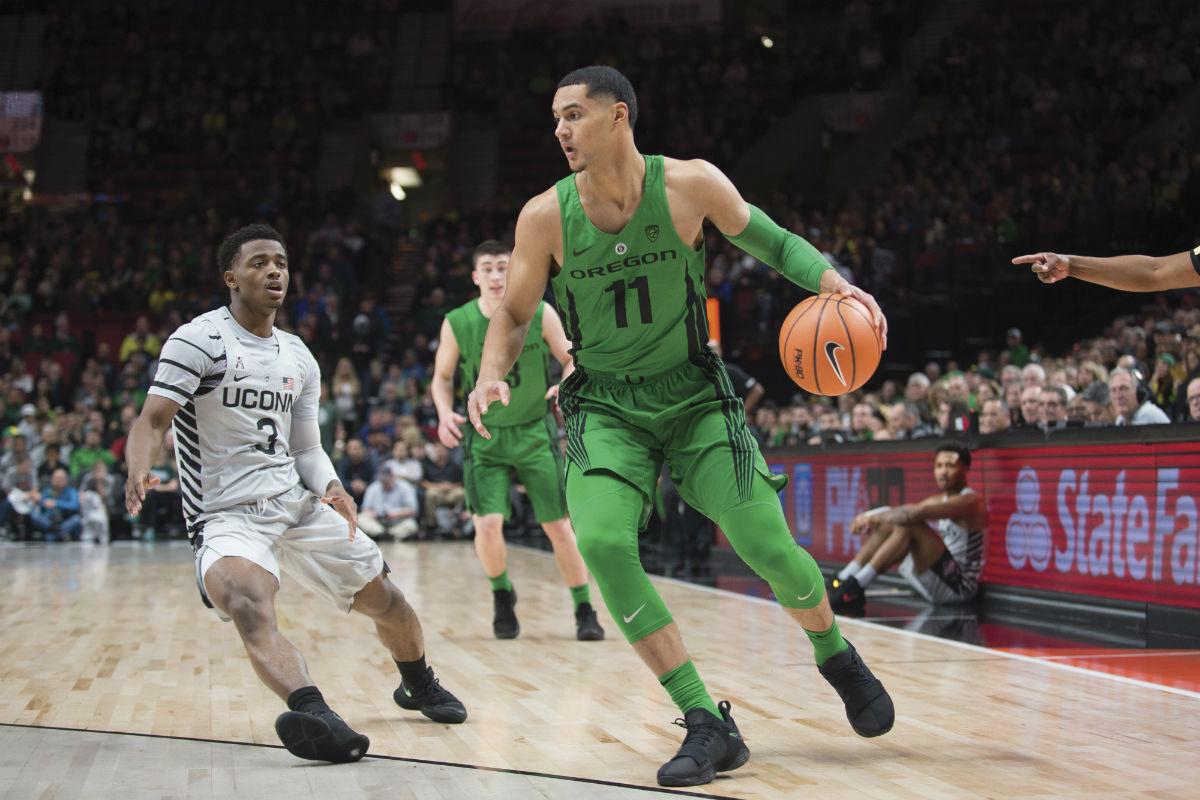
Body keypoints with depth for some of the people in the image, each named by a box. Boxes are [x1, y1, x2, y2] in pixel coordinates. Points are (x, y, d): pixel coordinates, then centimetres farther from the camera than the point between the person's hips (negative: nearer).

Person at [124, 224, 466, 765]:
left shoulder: (299, 359, 11)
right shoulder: (200, 341, -9)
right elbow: (152, 420, -18)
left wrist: (332, 489, -6)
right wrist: (138, 472, -40)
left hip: (296, 505, 7)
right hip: (226, 517, -6)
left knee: (384, 597, 13)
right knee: (250, 605, -37)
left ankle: (419, 685, 42)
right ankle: (316, 715, -55)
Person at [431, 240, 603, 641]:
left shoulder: (540, 314, -10)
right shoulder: (456, 323, -8)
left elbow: (572, 360, 1)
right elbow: (442, 377, 6)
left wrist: (566, 386, -21)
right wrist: (445, 413, -13)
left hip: (535, 432, 0)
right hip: (484, 436, 0)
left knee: (558, 525, -1)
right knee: (487, 524, -15)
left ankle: (585, 611, 14)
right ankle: (502, 595, 14)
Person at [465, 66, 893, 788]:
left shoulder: (690, 185, -12)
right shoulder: (545, 216, -9)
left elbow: (771, 242, 3)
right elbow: (514, 314, 3)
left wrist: (836, 284, -14)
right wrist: (492, 375, -17)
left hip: (695, 396, -1)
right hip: (606, 408, 1)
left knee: (769, 549, -8)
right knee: (602, 544, -24)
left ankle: (836, 655, 29)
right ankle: (709, 727, -15)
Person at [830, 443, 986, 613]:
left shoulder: (970, 502, -12)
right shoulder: (939, 500, 17)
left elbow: (918, 512, -26)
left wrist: (875, 517, -22)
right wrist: (873, 518, -12)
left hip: (960, 585, -9)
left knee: (910, 524, -27)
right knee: (887, 524, 2)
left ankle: (856, 586, -29)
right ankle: (844, 581, -8)